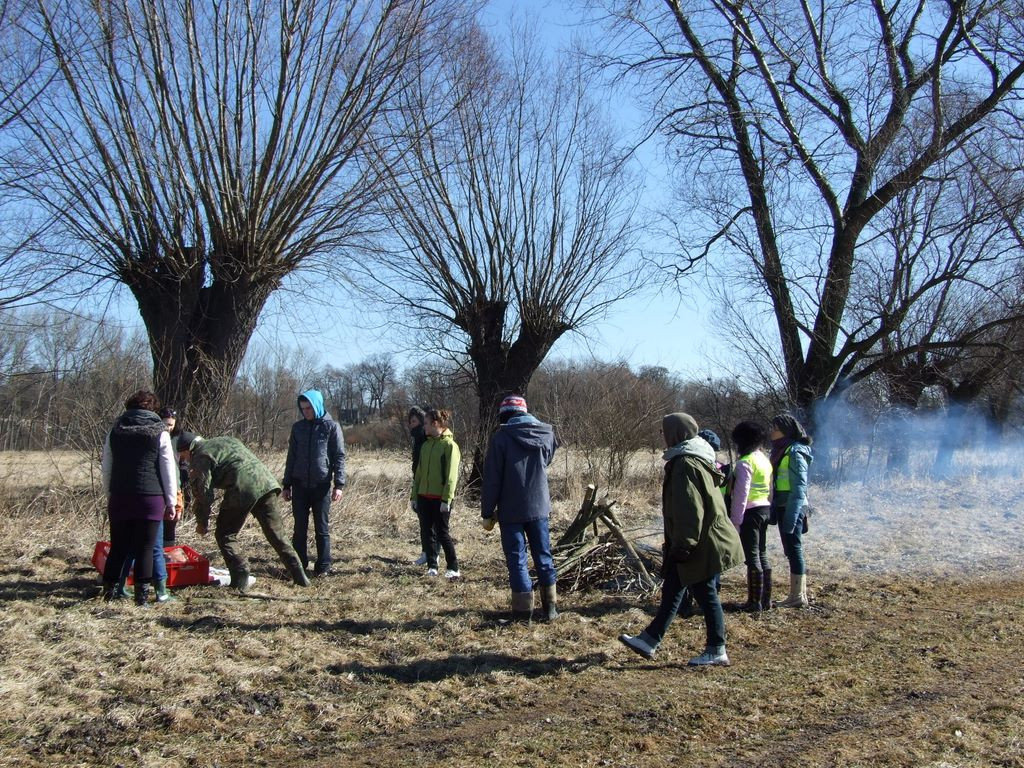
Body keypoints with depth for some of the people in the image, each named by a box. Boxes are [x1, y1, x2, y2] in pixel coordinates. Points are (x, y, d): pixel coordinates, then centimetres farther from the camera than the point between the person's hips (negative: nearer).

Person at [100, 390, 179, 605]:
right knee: (145, 547, 1)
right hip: (150, 497, -3)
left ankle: (110, 588, 15)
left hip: (119, 497, 3)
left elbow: (106, 468, 13)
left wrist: (110, 495, 19)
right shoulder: (160, 432, -1)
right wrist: (171, 502, 4)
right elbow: (169, 470, -1)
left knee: (119, 545, 12)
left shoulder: (115, 431, 9)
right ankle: (142, 593, 1)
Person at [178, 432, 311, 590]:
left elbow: (204, 491, 0)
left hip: (242, 490, -7)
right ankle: (300, 576, 11)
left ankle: (241, 579, 2)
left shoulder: (200, 456, 5)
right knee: (277, 533, 13)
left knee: (224, 535, 10)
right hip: (266, 483, 7)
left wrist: (202, 522, 9)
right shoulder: (226, 441, 30)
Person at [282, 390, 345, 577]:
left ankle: (323, 566, 10)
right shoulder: (298, 427, 9)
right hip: (300, 484, 3)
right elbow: (291, 457, 14)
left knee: (322, 528, 4)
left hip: (321, 485, -3)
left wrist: (339, 484, -12)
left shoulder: (331, 427, -2)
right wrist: (287, 484, 12)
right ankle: (298, 564, 14)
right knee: (299, 528, 6)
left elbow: (339, 457, -4)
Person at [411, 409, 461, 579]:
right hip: (424, 496, 7)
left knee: (443, 533, -2)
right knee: (426, 533, 8)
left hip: (440, 498, -7)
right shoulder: (426, 445, 12)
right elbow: (419, 472, 15)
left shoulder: (449, 445, -10)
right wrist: (415, 496, 12)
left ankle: (454, 568, 8)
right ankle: (432, 567, 18)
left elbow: (451, 476, -15)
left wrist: (446, 499, -19)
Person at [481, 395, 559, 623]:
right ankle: (549, 607, 19)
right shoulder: (546, 434, 2)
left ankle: (523, 610, 6)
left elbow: (492, 479, -10)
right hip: (539, 507, 4)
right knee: (543, 555, 14)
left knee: (517, 559, 4)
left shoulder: (501, 437, -12)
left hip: (511, 510, -4)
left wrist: (487, 512, -3)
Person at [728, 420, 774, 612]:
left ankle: (755, 602, 2)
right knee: (762, 555, 15)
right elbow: (770, 489, 14)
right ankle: (766, 598, 22)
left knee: (752, 557, -3)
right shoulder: (765, 459, 11)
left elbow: (741, 494, -18)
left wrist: (735, 520, -14)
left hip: (750, 512, -9)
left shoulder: (744, 462, -15)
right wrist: (769, 510, 18)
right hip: (765, 509, 9)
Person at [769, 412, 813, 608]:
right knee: (791, 550, 12)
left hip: (792, 508, -9)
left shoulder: (795, 452, -13)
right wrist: (774, 510, 15)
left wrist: (790, 517, -21)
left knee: (794, 549, -3)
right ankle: (798, 594, 19)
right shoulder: (781, 451, 13)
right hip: (783, 507, 9)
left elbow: (799, 487, -17)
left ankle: (798, 596, 4)